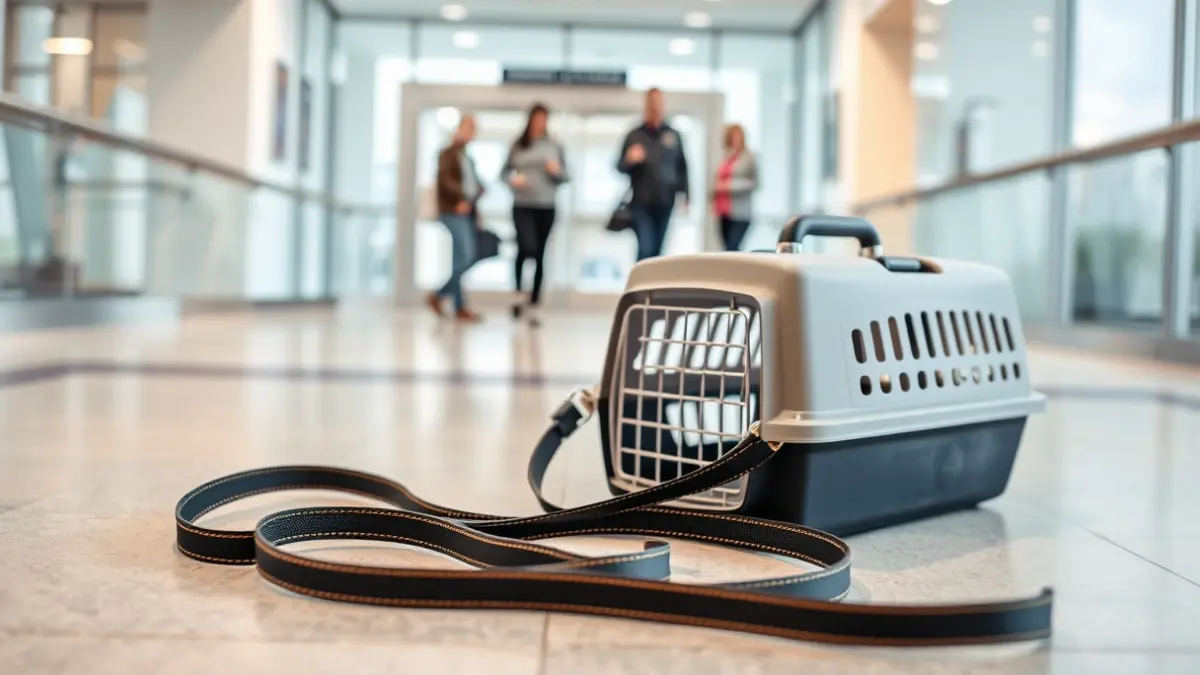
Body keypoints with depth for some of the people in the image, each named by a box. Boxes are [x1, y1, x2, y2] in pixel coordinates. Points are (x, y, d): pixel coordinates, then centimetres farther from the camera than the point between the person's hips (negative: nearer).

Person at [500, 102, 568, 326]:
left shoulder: (554, 146, 8)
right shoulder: (517, 146, 6)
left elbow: (564, 177, 12)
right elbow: (504, 172, 12)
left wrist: (556, 170, -10)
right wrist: (513, 179, -9)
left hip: (546, 207, 2)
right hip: (522, 206, -2)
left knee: (539, 255, 4)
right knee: (527, 247, -20)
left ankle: (533, 304, 12)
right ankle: (519, 293, 0)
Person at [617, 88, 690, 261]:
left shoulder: (673, 136, 7)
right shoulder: (635, 136, 3)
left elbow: (682, 167, 10)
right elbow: (620, 167, 5)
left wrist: (685, 196, 4)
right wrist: (630, 160, -18)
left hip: (665, 202, 2)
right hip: (642, 203, -2)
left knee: (657, 250, 8)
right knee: (645, 248, -11)